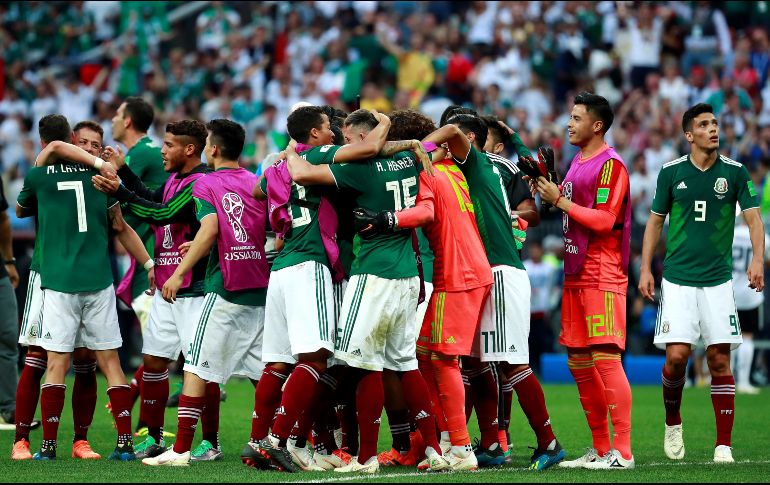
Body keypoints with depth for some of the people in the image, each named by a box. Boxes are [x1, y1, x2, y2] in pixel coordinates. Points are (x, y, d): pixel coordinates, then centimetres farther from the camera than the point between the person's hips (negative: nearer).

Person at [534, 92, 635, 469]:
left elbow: (604, 220, -18)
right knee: (578, 362, 9)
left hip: (602, 276, -10)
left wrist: (560, 200, -14)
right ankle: (599, 448, 15)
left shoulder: (611, 165, -10)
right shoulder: (577, 162, 17)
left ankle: (622, 452, -14)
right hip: (575, 275, 10)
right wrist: (547, 194, 7)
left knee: (605, 358, -13)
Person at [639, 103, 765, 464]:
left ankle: (723, 445, 2)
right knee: (676, 356, -10)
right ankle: (672, 422, 17)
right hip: (678, 280, 0)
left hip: (718, 280, 0)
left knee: (720, 360, -3)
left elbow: (753, 217, -1)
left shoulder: (735, 172, 2)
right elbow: (655, 221, 10)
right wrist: (645, 268, 4)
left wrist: (757, 259, -18)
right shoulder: (671, 172, 2)